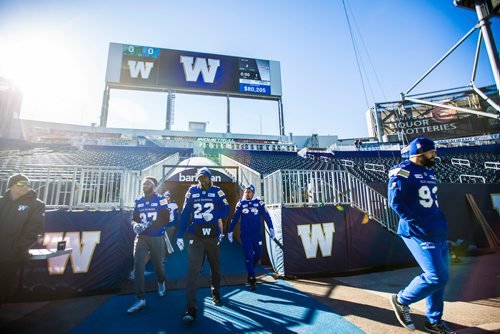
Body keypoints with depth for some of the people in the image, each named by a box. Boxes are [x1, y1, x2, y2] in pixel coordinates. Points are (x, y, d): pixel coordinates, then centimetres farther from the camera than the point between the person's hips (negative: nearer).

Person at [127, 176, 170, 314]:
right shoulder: (138, 201, 7)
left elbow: (166, 219, -14)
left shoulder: (160, 199, -8)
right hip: (141, 238, 3)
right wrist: (135, 225, -13)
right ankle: (140, 299, 1)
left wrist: (149, 224, -24)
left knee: (158, 264, 11)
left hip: (157, 238, -3)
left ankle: (161, 283, 43)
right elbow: (134, 219, 10)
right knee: (138, 265, -9)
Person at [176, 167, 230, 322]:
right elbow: (184, 213, 2)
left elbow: (226, 210, -5)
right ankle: (191, 308, 0)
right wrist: (180, 235, 0)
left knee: (215, 266, 16)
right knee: (193, 269, -9)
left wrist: (213, 215, -24)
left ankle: (215, 293, 40)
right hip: (195, 236, 0)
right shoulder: (191, 191, 1)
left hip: (213, 235, 1)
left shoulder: (217, 191, -2)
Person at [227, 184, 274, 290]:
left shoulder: (259, 202, -3)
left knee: (259, 254, 7)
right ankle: (251, 279, 14)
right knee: (249, 256, 1)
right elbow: (235, 218, 4)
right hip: (245, 234, -1)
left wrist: (271, 228, -4)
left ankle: (250, 269, 37)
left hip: (257, 233, 1)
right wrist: (230, 231, 5)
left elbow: (266, 216, 0)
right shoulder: (240, 203, -1)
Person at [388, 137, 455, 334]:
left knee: (438, 277, 15)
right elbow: (395, 202, -18)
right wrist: (416, 223, -19)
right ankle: (401, 300, 14)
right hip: (420, 234, -9)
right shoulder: (403, 172, -12)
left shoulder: (428, 171, 16)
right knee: (438, 277, -9)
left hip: (439, 232, 9)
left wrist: (440, 224, 14)